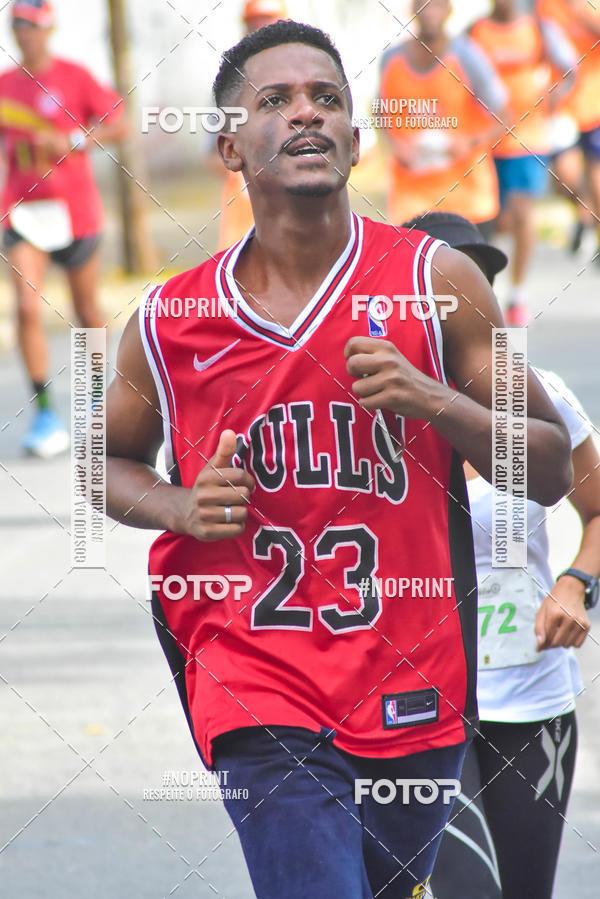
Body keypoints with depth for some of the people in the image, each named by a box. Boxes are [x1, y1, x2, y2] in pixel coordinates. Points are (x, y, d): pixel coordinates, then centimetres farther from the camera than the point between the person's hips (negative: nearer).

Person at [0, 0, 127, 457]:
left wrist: (73, 141, -18)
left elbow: (118, 125, -6)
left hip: (74, 209, -2)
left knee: (88, 312, 9)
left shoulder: (74, 76, -4)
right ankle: (43, 411, -9)